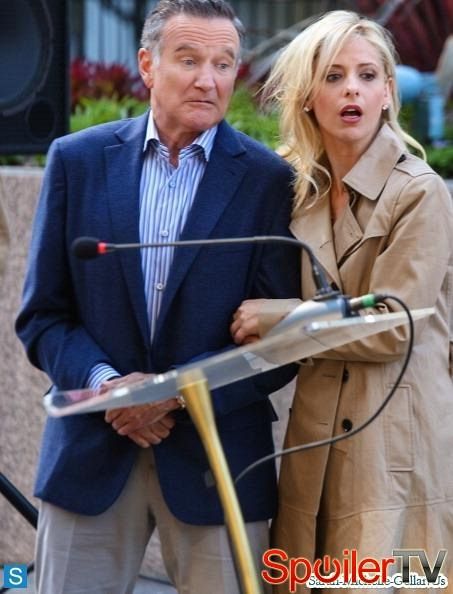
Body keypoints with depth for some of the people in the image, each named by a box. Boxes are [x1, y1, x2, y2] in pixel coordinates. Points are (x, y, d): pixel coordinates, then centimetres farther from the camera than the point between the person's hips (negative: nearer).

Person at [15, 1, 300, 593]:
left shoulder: (269, 180, -3)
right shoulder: (77, 160, 3)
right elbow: (42, 315, 5)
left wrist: (178, 392, -14)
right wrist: (102, 383, -12)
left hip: (217, 456, -1)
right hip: (91, 451, 2)